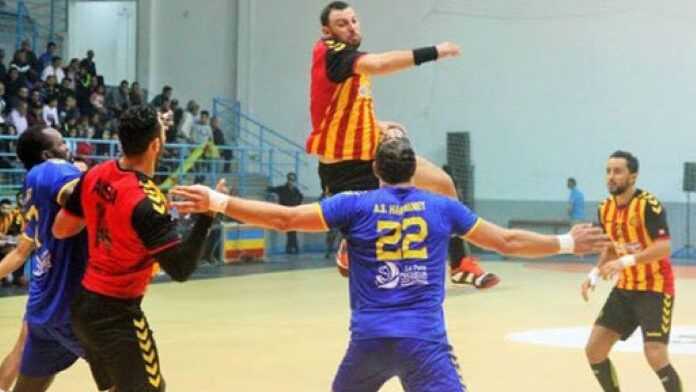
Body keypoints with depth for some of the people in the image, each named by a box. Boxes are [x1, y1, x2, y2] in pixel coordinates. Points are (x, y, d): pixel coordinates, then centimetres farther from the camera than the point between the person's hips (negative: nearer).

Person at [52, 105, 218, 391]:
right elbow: (181, 270, -25)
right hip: (117, 315, -8)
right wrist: (206, 216, -25)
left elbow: (60, 229, 8)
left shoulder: (95, 175, -3)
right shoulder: (146, 202, -25)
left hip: (84, 304, 8)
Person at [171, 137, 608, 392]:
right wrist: (567, 243, 25)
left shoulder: (355, 206, 3)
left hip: (369, 337, 1)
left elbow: (285, 218, -4)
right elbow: (507, 241, 12)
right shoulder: (443, 208, 7)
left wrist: (219, 202, -1)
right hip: (424, 338, -1)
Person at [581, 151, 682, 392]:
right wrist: (594, 275, 2)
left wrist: (628, 260, -39)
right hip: (625, 288, 7)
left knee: (655, 356, -18)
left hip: (655, 288, -7)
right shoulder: (605, 209, 3)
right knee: (594, 350, 4)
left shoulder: (649, 205, -19)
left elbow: (664, 248, -28)